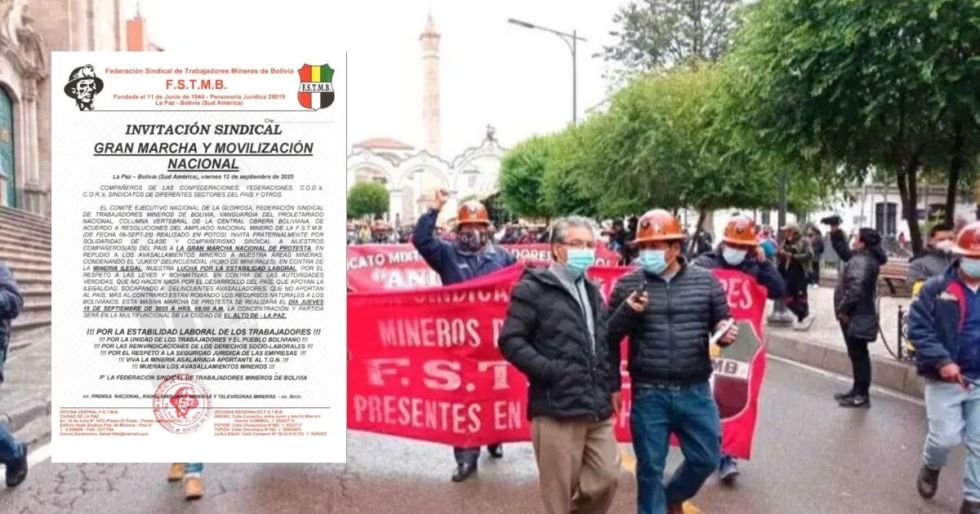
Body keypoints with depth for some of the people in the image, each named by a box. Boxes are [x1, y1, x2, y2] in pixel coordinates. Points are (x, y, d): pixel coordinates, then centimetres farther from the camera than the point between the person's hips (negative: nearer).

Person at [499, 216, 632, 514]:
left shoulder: (591, 291, 18)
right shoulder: (534, 288, -4)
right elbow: (510, 341, -10)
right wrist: (550, 371, -17)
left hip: (597, 409, 7)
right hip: (557, 409, -6)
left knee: (607, 478, 7)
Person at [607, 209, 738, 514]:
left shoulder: (705, 280, 2)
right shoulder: (628, 285, -1)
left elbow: (721, 323, 9)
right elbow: (609, 336, -1)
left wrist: (726, 333, -11)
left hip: (695, 391, 2)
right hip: (648, 393, -2)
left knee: (706, 458, 13)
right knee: (650, 468, 7)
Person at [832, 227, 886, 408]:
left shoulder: (861, 261, -20)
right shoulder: (861, 258, 13)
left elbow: (855, 288, -28)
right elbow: (844, 253, 27)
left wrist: (843, 309, -20)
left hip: (857, 316, -11)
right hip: (857, 314, 11)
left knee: (858, 354, -6)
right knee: (857, 353, 15)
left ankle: (862, 395, -1)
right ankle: (858, 390, 24)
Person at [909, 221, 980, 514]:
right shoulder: (936, 289, -6)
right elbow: (917, 328, -10)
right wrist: (942, 361, -20)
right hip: (945, 378, -3)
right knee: (946, 437, -4)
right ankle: (931, 467, 30)